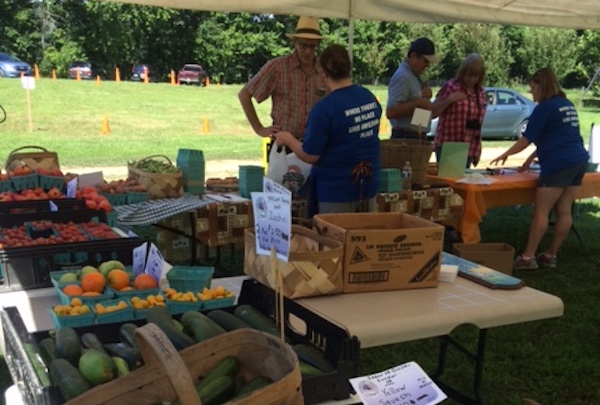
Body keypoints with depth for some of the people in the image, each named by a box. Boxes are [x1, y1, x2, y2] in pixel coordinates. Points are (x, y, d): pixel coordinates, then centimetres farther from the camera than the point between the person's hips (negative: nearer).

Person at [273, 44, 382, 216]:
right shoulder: (371, 99, 0)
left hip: (336, 191, -6)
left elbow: (310, 156, -16)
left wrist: (288, 139, 2)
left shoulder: (324, 108, -19)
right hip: (369, 187, 6)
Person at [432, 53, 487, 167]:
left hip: (470, 149, 5)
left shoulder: (481, 93, 11)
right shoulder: (450, 86, -4)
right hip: (447, 146, -5)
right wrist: (449, 100, -18)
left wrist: (478, 150, 17)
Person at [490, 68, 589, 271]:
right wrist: (532, 158, 26)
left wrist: (505, 155, 11)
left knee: (541, 212, -4)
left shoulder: (545, 107, -6)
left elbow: (526, 140, -4)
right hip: (579, 161, 9)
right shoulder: (568, 105, 19)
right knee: (564, 211, 8)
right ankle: (550, 255, 14)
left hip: (558, 165, -9)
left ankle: (528, 257, -1)